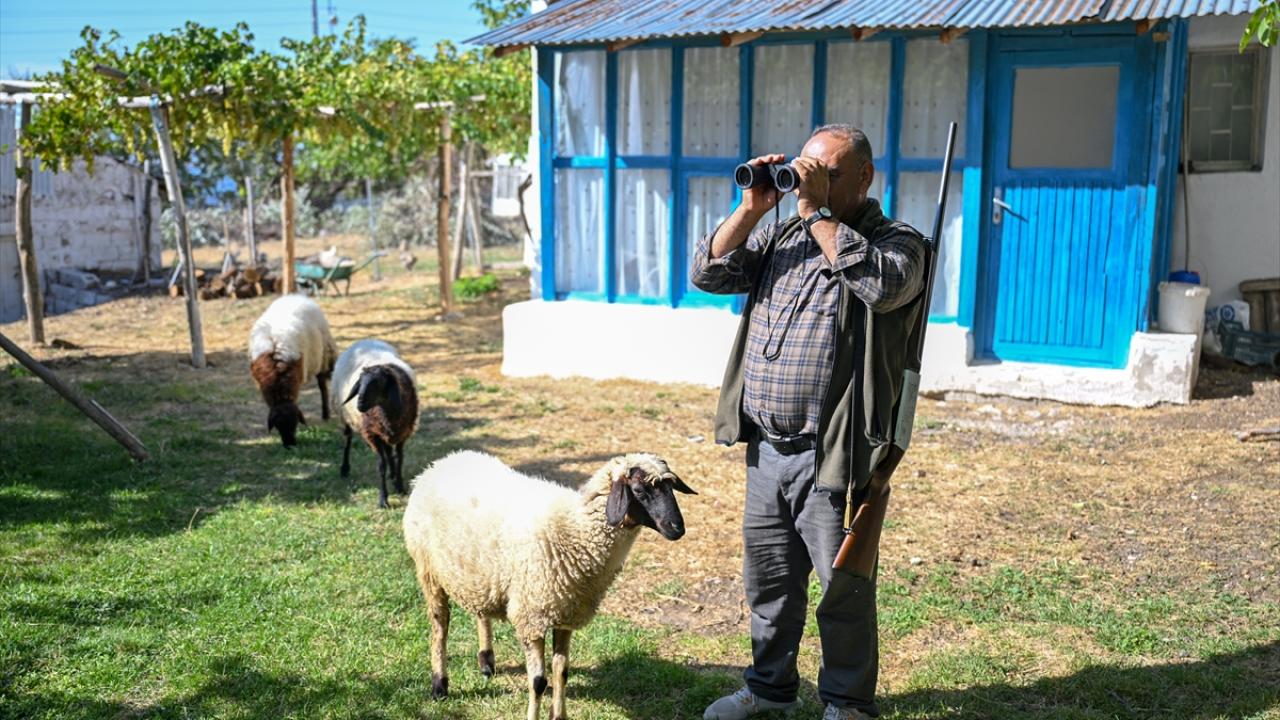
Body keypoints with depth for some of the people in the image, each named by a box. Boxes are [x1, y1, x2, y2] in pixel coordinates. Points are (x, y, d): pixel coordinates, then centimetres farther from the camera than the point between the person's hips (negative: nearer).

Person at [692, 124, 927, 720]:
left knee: (844, 592, 7)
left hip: (834, 457, -5)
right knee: (769, 582, 19)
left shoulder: (897, 242, -4)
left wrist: (819, 212, -21)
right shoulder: (780, 236, 13)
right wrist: (751, 209, -6)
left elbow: (880, 284, -26)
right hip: (766, 448, 6)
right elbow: (708, 274, 4)